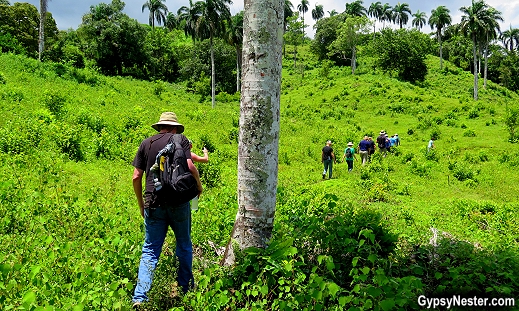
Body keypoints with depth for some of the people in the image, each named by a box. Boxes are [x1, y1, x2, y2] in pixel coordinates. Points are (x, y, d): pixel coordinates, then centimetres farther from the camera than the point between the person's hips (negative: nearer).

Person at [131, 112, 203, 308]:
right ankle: (186, 288, 30)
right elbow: (190, 166, -12)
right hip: (178, 201, -1)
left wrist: (141, 204, 17)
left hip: (153, 203, 2)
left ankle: (139, 297, 1)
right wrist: (199, 185, 6)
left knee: (150, 251, 9)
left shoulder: (146, 143, 10)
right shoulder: (181, 140, 3)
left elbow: (136, 177, 7)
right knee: (184, 245, 17)